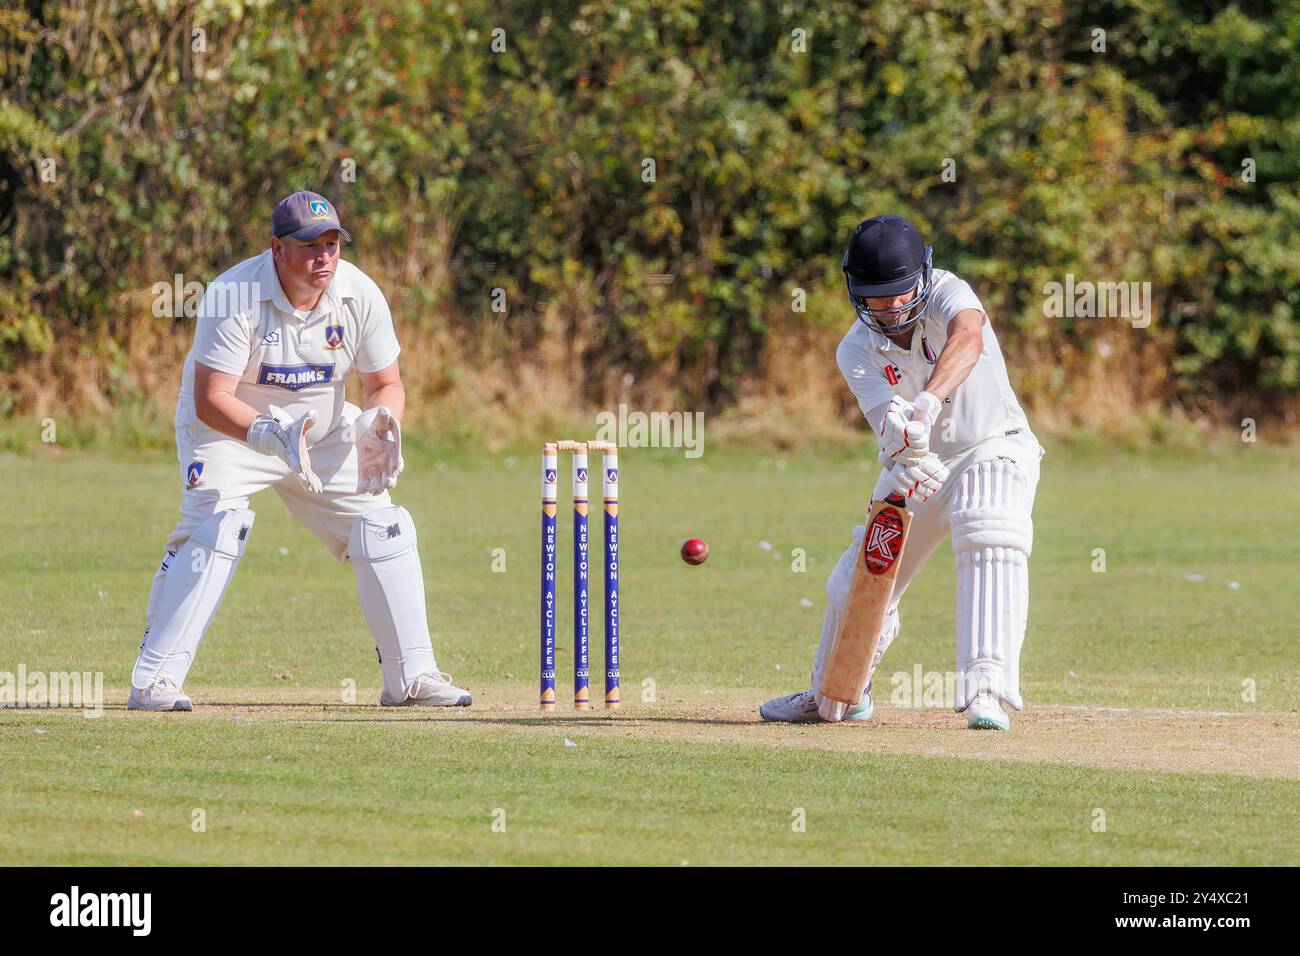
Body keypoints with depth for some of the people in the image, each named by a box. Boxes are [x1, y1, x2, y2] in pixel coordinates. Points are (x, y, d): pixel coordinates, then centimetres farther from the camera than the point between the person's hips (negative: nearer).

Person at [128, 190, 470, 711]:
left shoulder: (360, 295, -15)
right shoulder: (233, 297, -28)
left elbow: (386, 384, -3)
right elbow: (210, 399, -31)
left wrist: (379, 426, -26)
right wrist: (270, 435, -47)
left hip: (321, 428, 5)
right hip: (231, 426, -5)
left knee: (382, 527, -3)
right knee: (213, 527, -25)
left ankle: (411, 676, 8)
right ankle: (154, 680, -22)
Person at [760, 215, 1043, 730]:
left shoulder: (945, 293, -21)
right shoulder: (857, 351, -13)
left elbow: (968, 338, -45)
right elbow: (889, 421, -27)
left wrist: (928, 403, -62)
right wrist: (906, 459, -51)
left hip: (993, 450, -4)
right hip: (918, 467, 4)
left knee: (989, 537, -33)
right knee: (855, 585, 5)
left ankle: (987, 691, -38)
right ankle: (834, 696, 34)